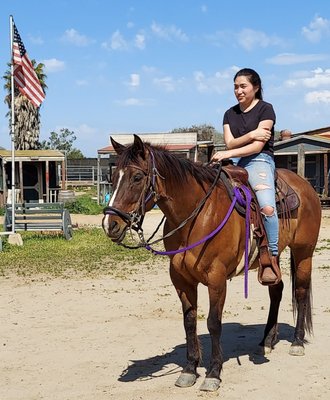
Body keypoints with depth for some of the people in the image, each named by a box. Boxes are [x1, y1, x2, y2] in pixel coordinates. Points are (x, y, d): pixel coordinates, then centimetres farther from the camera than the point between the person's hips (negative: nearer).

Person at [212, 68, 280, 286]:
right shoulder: (230, 114, 18)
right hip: (234, 163, 6)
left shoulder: (265, 109, 2)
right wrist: (250, 134, -12)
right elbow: (230, 144, 6)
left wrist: (229, 153, -20)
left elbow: (258, 146, -9)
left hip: (260, 161, -6)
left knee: (267, 207, -31)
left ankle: (273, 259, -18)